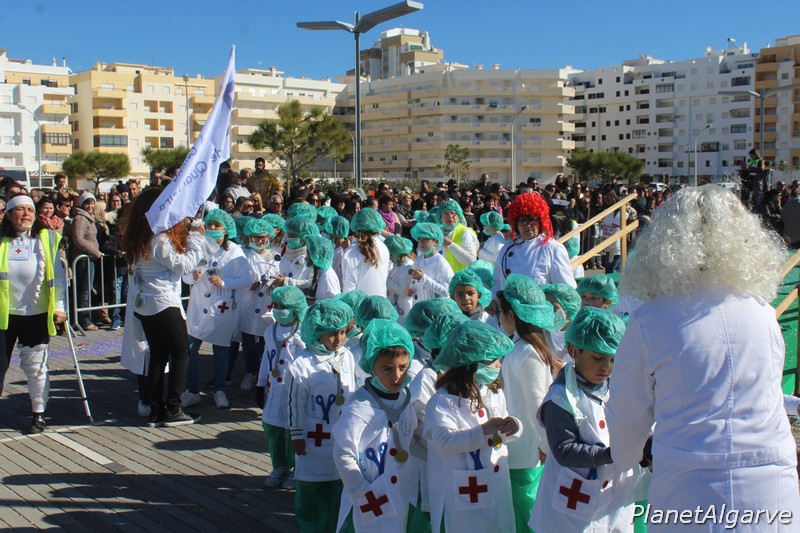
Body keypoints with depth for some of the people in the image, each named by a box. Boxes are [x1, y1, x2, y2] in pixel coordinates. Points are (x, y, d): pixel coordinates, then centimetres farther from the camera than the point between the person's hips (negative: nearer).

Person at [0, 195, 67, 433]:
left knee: (35, 366, 8)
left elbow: (58, 274, 1)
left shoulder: (47, 238, 1)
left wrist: (59, 306, -6)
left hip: (36, 314, -1)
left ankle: (38, 414, 21)